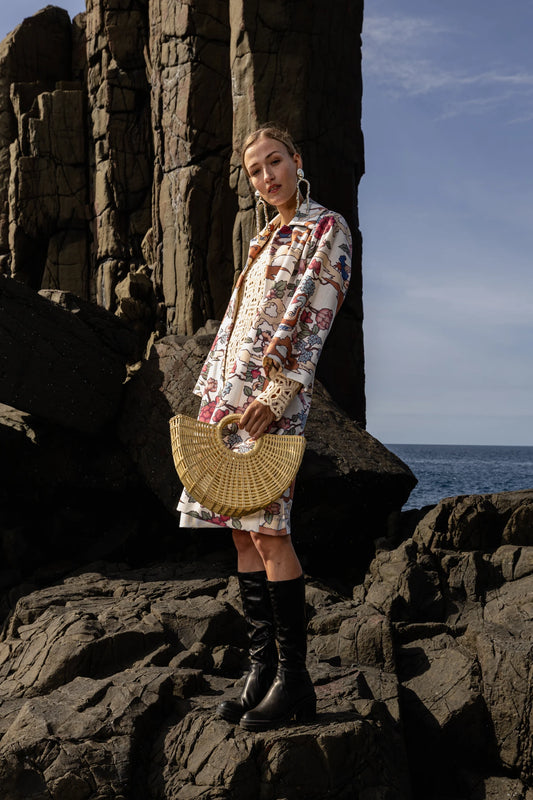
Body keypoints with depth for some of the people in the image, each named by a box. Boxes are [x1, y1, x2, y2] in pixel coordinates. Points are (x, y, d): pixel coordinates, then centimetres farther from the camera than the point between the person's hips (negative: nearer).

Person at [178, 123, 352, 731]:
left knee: (266, 529, -13)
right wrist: (209, 390, 16)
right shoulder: (265, 239, 24)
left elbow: (314, 321, -10)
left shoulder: (326, 228, 1)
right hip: (227, 390, 8)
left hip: (273, 394, -8)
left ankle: (294, 679, -6)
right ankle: (263, 666, 8)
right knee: (241, 532, 3)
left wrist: (276, 394, -19)